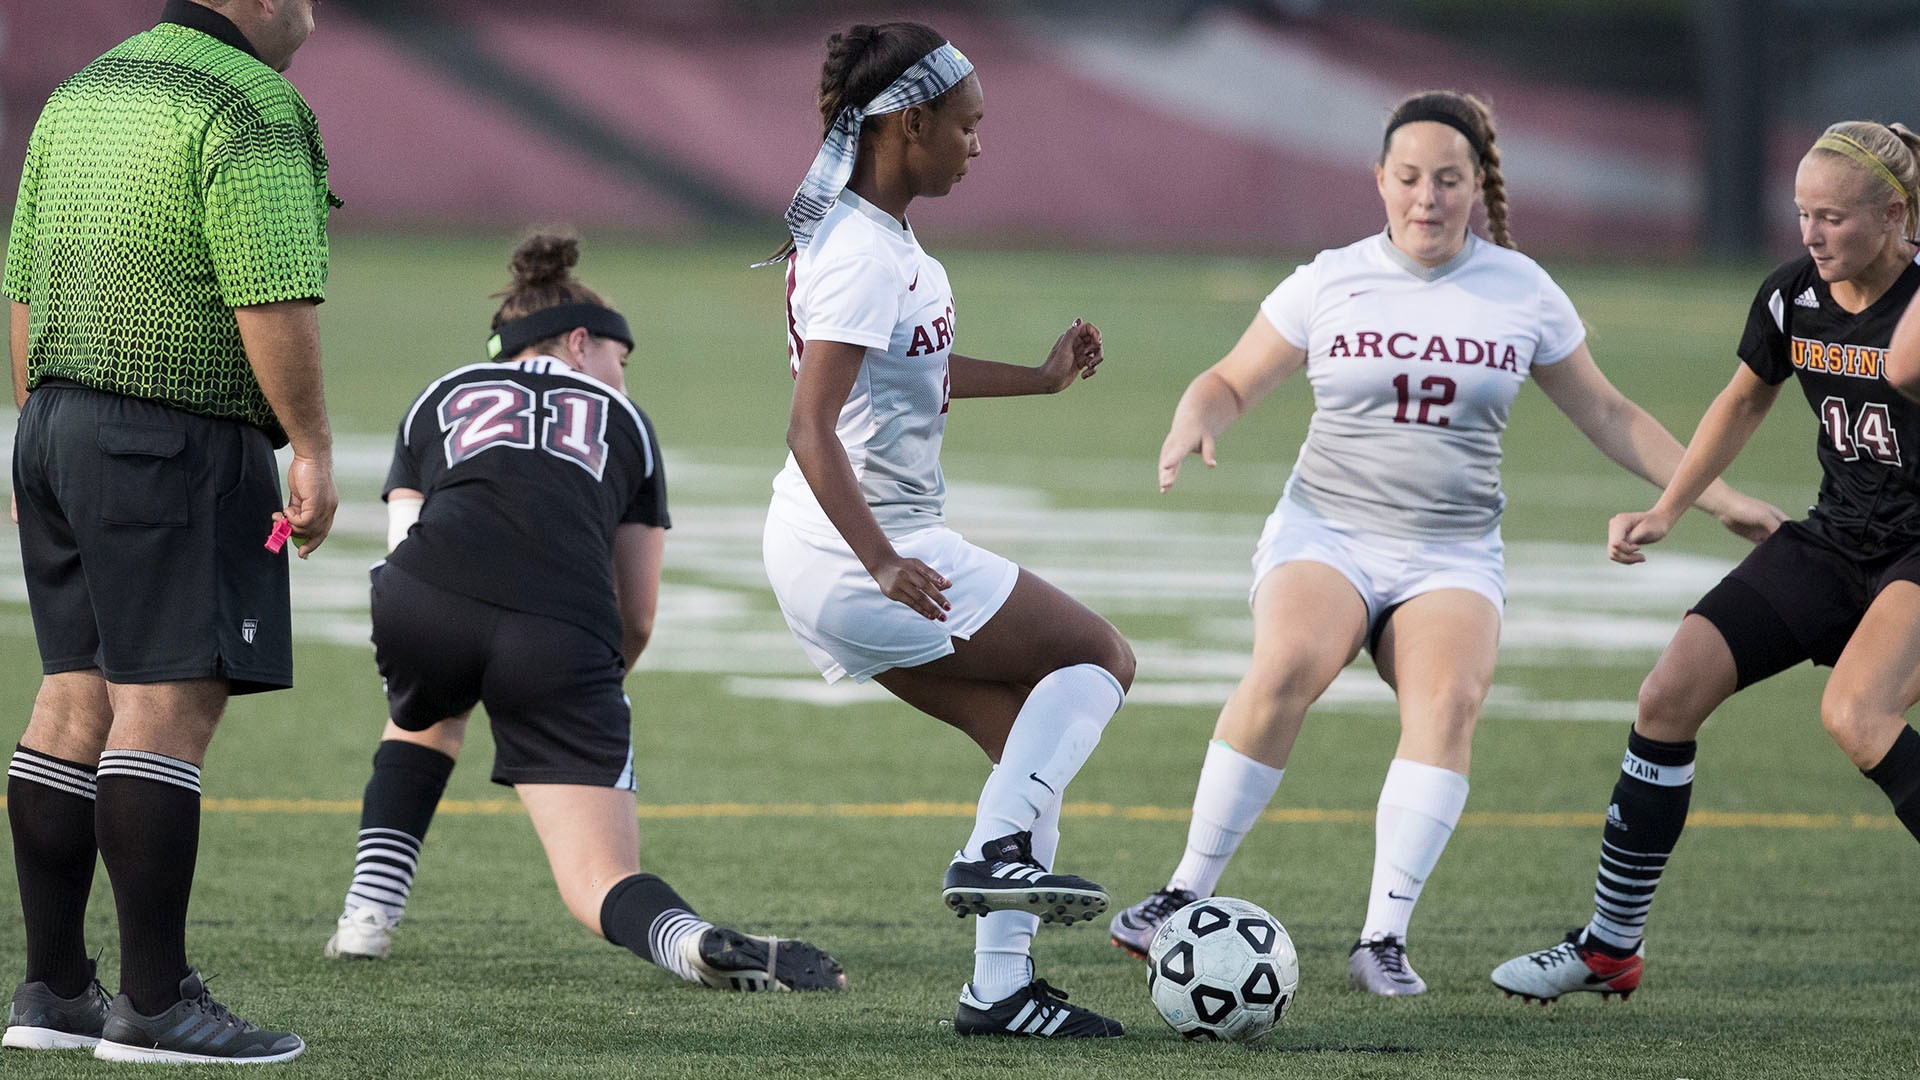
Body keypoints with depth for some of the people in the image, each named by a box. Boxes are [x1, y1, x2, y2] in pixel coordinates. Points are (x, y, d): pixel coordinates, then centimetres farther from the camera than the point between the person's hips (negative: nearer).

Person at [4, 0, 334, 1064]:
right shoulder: (251, 109, -11)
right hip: (178, 445, -9)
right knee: (168, 706, -10)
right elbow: (273, 297, -19)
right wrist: (312, 448, -13)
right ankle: (155, 1004, -14)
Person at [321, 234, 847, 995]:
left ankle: (369, 915, 26)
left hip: (424, 607, 1)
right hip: (561, 634, -1)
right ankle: (702, 945, -30)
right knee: (604, 882, 1)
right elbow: (637, 624, 28)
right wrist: (583, 693, 46)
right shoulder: (624, 421, 30)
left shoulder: (438, 398, 32)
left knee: (424, 721, 39)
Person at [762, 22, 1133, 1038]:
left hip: (866, 549, 9)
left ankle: (1000, 989, 10)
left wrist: (1039, 377, 34)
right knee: (1100, 657, 1)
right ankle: (998, 849, -10)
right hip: (860, 554, -9)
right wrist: (886, 566, -36)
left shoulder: (874, 232, 10)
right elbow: (810, 430, -28)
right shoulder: (866, 257, -22)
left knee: (1028, 740, 12)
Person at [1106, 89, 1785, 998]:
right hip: (1327, 531, -1)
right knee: (1285, 669, -31)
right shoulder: (1329, 283, 3)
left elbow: (1607, 417, 16)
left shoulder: (1521, 291, 6)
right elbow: (1231, 383, 13)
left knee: (1450, 696, -29)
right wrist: (1192, 426, -10)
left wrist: (1718, 498, 13)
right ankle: (1189, 891, -19)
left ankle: (1383, 940, -28)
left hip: (1452, 557, 1)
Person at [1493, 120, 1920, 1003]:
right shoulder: (1792, 298, 0)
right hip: (1834, 541, 7)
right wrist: (1665, 513, 14)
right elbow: (1746, 400, 16)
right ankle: (1611, 943, 12)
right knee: (1669, 695, -1)